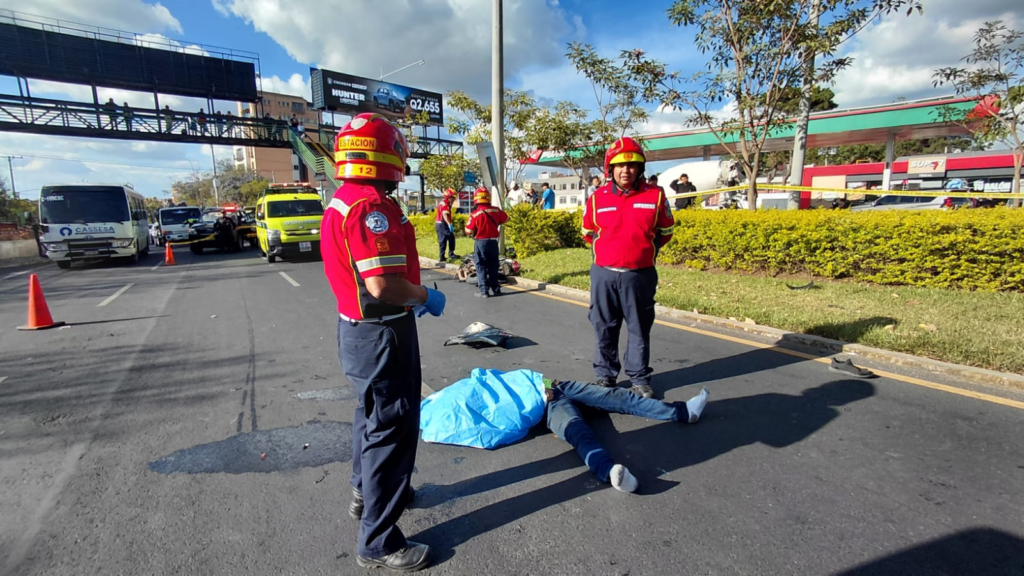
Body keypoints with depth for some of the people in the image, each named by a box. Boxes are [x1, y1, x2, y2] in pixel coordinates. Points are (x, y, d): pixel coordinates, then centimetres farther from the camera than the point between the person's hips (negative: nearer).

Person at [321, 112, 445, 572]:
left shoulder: (341, 201, 10)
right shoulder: (372, 205, -22)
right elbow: (382, 284, -30)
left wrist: (412, 298, 15)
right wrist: (425, 298, -13)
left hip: (356, 327, 10)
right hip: (382, 334, -10)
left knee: (373, 412, 26)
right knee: (392, 428, 3)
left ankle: (367, 492, 48)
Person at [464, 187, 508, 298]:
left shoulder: (475, 214, -15)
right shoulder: (496, 210, -3)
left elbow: (469, 231, -11)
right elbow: (506, 219, 16)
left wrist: (472, 234, 10)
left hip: (480, 242, -4)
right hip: (493, 241, 4)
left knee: (481, 267, 5)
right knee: (493, 266, 16)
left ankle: (484, 291, 1)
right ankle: (495, 288, 22)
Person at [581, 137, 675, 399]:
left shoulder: (655, 196, 0)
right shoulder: (597, 198, 1)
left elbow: (665, 231, 13)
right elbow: (588, 231, 16)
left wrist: (645, 250, 9)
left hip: (640, 275, 0)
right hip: (604, 274, 1)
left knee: (640, 329, 10)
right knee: (604, 329, 10)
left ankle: (640, 378, 24)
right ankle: (605, 375, 25)